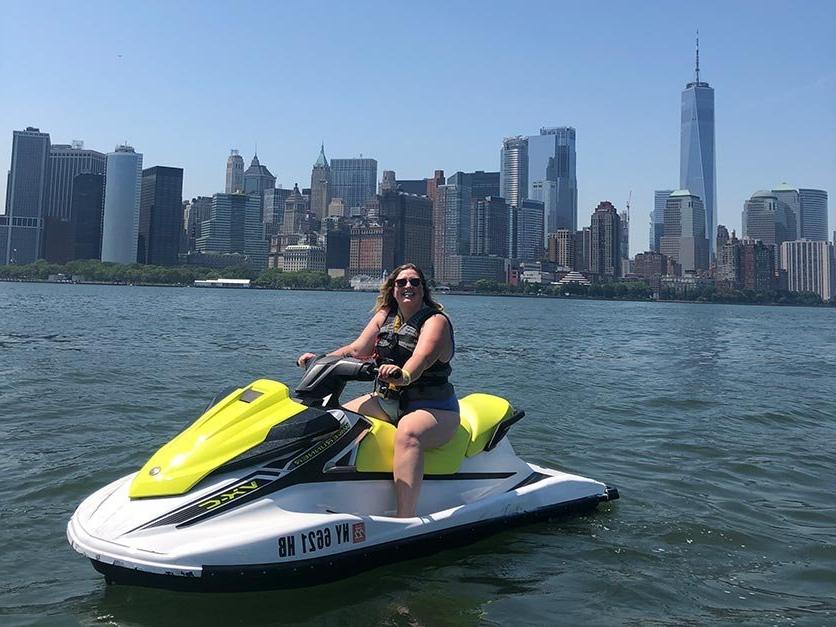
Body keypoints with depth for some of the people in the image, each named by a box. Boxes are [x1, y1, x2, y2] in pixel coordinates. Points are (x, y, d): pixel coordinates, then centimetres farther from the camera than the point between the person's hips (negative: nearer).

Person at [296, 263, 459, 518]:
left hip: (434, 407, -7)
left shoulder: (436, 321, -9)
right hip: (388, 401, 7)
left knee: (408, 433, -38)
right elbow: (356, 349, 9)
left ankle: (405, 519, -44)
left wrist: (404, 374, -50)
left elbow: (422, 358, -29)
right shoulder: (385, 316, 12)